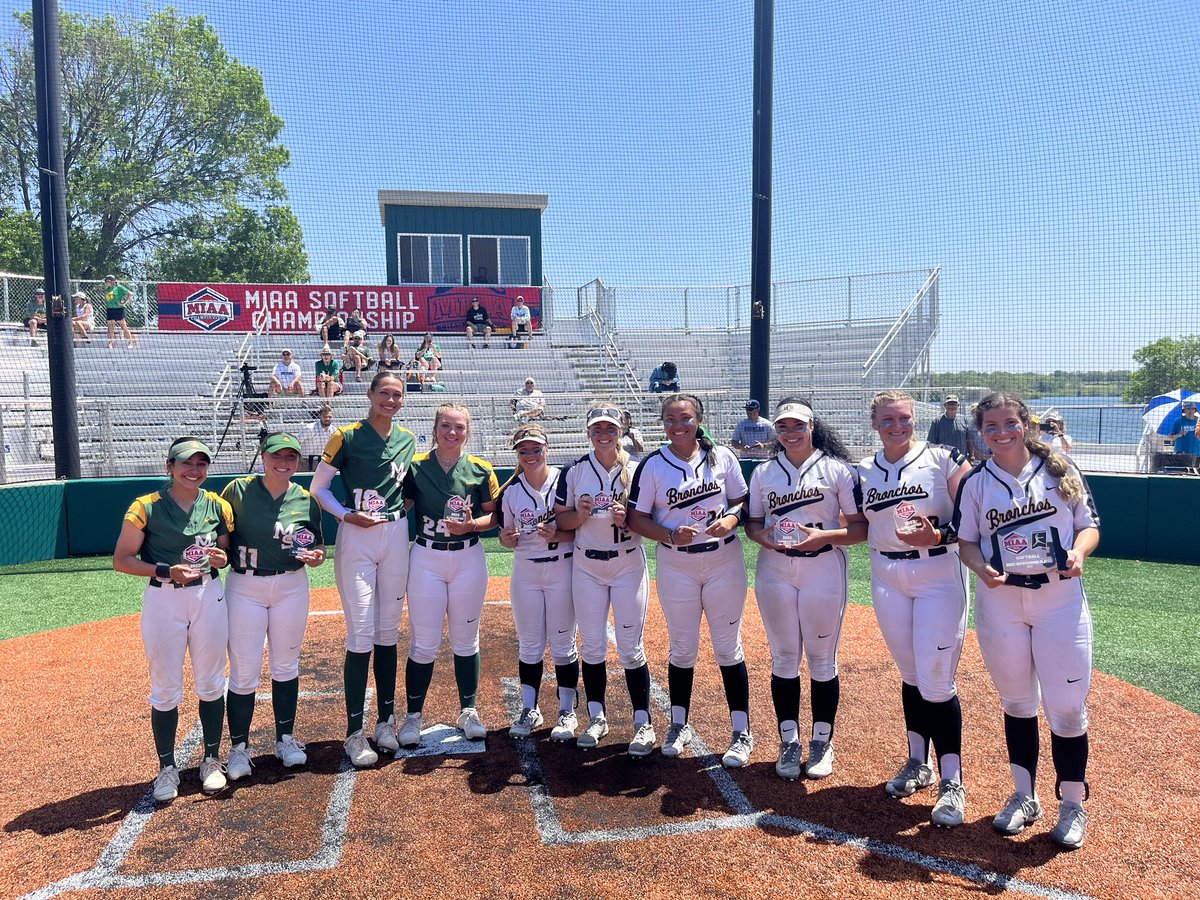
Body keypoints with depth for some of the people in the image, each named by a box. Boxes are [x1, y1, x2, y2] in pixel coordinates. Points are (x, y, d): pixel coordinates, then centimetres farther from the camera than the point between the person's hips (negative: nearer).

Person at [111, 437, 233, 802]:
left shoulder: (217, 506, 2)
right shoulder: (146, 507, -8)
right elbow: (122, 560, -5)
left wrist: (220, 558, -11)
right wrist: (167, 571, -19)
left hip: (209, 596, 3)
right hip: (163, 599, -2)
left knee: (211, 683, 10)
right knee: (165, 690, 6)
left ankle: (212, 760, 26)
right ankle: (167, 768, 22)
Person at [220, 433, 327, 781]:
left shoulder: (306, 500, 0)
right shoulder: (238, 490, -6)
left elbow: (317, 549, 7)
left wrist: (315, 555, -14)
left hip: (291, 587, 2)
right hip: (244, 588, -2)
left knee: (286, 666, 14)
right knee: (243, 672, 1)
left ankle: (286, 738, 30)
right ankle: (239, 746, 20)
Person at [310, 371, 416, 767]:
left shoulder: (409, 440, 9)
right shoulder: (347, 436, -4)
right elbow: (318, 487, -2)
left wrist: (403, 505, 2)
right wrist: (347, 515, -15)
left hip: (395, 536, 4)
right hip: (356, 537, -4)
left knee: (388, 633, 10)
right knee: (361, 634, -6)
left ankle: (386, 720, 22)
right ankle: (355, 732, 4)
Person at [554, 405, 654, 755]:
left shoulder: (636, 470, -1)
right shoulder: (574, 471, 0)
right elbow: (561, 519, 3)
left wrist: (627, 518, -18)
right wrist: (582, 513, -17)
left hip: (629, 565, -1)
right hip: (586, 566, 2)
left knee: (631, 648, 0)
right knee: (591, 646, 8)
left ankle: (643, 722, 13)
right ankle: (596, 718, 24)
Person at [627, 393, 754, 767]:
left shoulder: (723, 457, -1)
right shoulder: (652, 465, -4)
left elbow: (742, 501, 7)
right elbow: (637, 520, -3)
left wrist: (730, 519, -15)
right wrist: (672, 536, -19)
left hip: (724, 561, 0)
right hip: (676, 565, 0)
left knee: (728, 648, 6)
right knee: (682, 649, 12)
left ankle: (742, 733, 18)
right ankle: (679, 725, 31)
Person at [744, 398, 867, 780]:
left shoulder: (837, 469, -3)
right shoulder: (763, 471, 7)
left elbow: (862, 527, -4)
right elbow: (752, 522, 12)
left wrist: (824, 536, -20)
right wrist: (763, 536, -10)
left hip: (824, 570, -2)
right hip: (775, 570, 3)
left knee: (822, 659, 7)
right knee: (783, 657, 9)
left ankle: (822, 742, 23)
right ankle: (789, 741, 22)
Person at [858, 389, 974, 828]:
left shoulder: (943, 459, -7)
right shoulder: (863, 470, 6)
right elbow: (860, 529, 13)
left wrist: (937, 535, -24)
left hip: (939, 575, -4)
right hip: (887, 579, 4)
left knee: (936, 681, -5)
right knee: (910, 674, 14)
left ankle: (952, 782, 10)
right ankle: (918, 763, 31)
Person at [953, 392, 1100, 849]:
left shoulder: (1060, 470, 0)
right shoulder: (975, 482, 1)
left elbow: (1089, 525, 5)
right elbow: (967, 541, 5)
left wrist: (1078, 551, -16)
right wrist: (981, 568, -16)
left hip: (1060, 598, -1)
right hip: (1000, 602, 1)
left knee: (1067, 706, 0)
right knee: (1016, 702, 14)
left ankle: (1073, 804, 22)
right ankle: (1024, 795, 31)